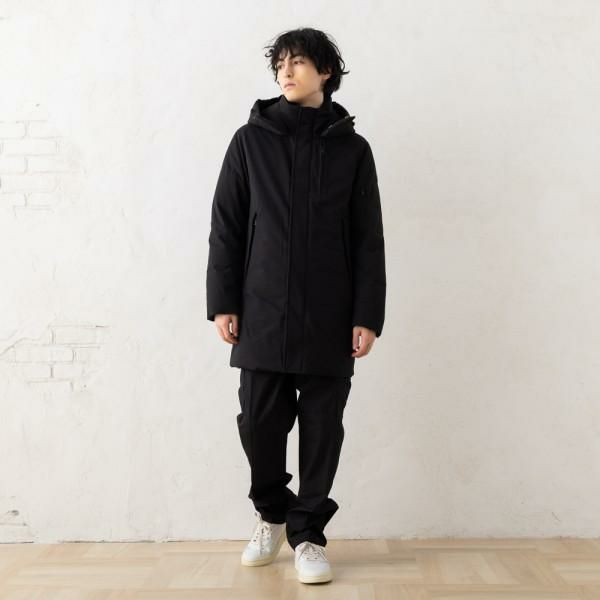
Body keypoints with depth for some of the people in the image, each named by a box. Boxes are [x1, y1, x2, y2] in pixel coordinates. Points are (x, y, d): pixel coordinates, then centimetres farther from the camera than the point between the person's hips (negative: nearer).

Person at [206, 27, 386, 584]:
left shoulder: (352, 148, 6)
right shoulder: (251, 140, 7)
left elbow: (368, 240, 4)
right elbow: (225, 227, 5)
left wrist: (367, 316, -2)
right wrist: (223, 303, -2)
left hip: (329, 318, 0)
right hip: (262, 314, 0)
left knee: (322, 428, 4)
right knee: (259, 423, 2)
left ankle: (307, 533, 20)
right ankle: (271, 512, 29)